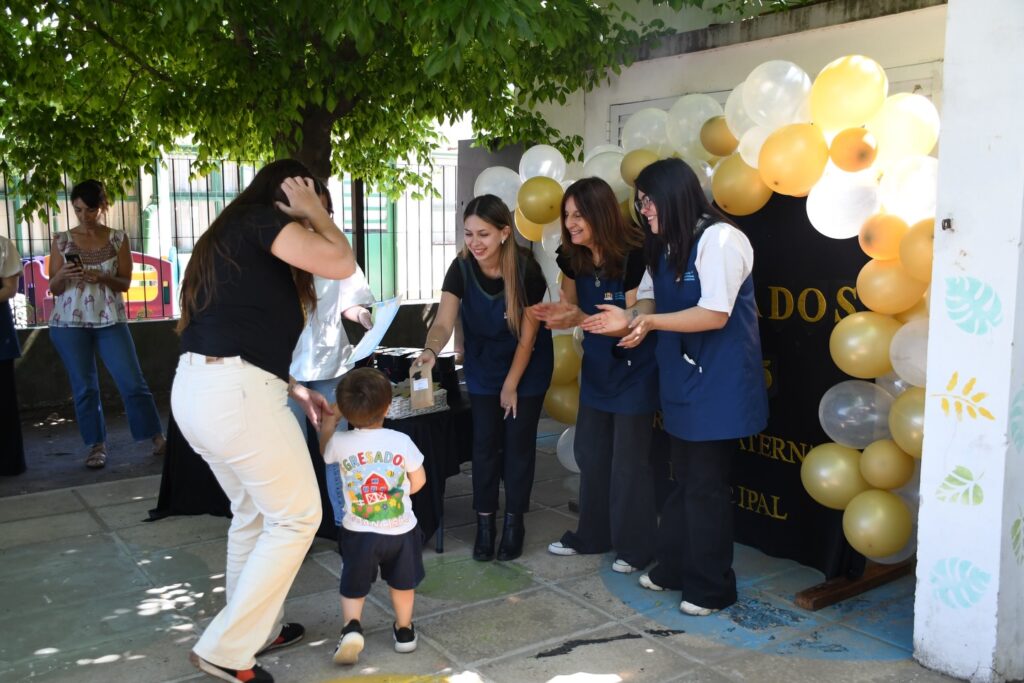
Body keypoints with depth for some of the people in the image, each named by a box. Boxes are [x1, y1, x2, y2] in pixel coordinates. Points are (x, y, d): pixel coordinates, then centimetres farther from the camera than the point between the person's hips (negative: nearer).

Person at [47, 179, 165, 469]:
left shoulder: (118, 239, 2)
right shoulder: (61, 241, 3)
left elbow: (125, 283, 2)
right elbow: (53, 288, 4)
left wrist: (103, 278, -17)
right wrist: (63, 275, -18)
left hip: (110, 320, 0)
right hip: (70, 323, 1)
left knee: (133, 381, -3)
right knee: (84, 387, 4)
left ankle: (157, 437, 7)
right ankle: (97, 445, 14)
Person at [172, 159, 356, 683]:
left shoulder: (230, 234, 23)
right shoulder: (264, 220, -5)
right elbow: (341, 263, -14)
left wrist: (295, 391, 20)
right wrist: (310, 210, 3)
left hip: (198, 388, 10)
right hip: (234, 392, -10)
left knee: (252, 514, 23)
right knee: (296, 517, 3)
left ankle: (255, 630, 36)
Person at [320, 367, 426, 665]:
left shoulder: (341, 443, -13)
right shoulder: (401, 441, -14)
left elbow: (325, 451, 13)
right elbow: (418, 481, -1)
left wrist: (328, 425, 28)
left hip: (358, 532, 0)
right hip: (401, 530, 1)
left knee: (353, 587, 16)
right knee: (402, 583, 23)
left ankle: (351, 627, -6)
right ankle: (404, 631, 36)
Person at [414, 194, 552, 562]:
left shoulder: (526, 269, -26)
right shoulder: (461, 269, -20)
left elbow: (527, 335, -18)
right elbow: (443, 323, -28)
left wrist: (511, 385, -12)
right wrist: (431, 350, -50)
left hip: (527, 368, -2)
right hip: (483, 368, 2)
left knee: (518, 442, 2)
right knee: (484, 442, 2)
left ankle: (514, 521, 17)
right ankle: (485, 521, 14)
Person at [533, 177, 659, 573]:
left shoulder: (634, 257, -23)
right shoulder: (572, 259, -4)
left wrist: (580, 319, -34)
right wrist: (557, 314, -15)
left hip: (634, 370, -7)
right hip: (597, 367, 7)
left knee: (629, 460, 1)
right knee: (590, 453, 14)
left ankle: (635, 547, 17)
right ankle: (591, 535, 30)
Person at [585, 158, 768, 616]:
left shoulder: (719, 239, -17)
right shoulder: (670, 246, 12)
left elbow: (715, 315, -23)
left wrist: (650, 322, -25)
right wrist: (629, 317, -4)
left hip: (718, 385, -9)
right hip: (684, 381, 9)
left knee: (705, 486, 1)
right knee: (683, 480, 18)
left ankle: (711, 588, 16)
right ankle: (672, 569, 31)